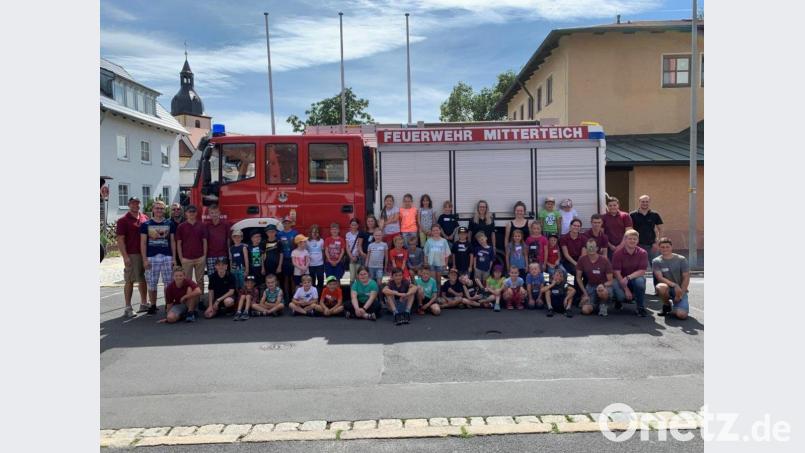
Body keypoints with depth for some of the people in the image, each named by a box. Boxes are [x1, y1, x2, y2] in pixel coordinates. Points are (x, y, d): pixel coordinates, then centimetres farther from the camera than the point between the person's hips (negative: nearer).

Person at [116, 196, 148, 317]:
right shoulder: (123, 220, -5)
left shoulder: (145, 218, 10)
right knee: (129, 281, 0)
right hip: (132, 255, -5)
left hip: (145, 254, 5)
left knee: (143, 279, 13)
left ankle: (143, 304, 24)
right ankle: (128, 308, 5)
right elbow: (120, 240, -9)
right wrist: (125, 256, -17)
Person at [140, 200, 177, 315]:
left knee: (169, 283, 2)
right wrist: (145, 259, -5)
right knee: (152, 284, 4)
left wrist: (174, 258, 2)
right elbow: (143, 243, 2)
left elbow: (173, 241, 9)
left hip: (167, 257, 1)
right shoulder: (146, 225, 4)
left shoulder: (170, 224, 8)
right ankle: (152, 305, 16)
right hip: (151, 257, -1)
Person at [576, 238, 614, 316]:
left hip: (604, 285, -2)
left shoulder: (604, 260, -13)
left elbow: (610, 281, -9)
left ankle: (603, 305, -5)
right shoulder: (582, 260, -8)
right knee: (585, 310, -20)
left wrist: (603, 285, -31)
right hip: (590, 286, 2)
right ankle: (596, 304, 17)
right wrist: (585, 293, -3)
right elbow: (578, 278, 2)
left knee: (602, 292, -41)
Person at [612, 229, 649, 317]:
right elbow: (617, 273, -14)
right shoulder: (617, 253, -11)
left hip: (635, 278, 1)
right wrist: (626, 289, -19)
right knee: (621, 296, -31)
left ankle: (641, 308, -15)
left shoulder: (642, 253, -7)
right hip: (621, 280, -1)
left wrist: (628, 277, -30)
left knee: (640, 280, -35)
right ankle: (619, 300, 12)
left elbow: (642, 271, -13)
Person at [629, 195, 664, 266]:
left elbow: (660, 230, 8)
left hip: (651, 246, 1)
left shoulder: (654, 215, 3)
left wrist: (657, 243, -2)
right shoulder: (632, 215, -1)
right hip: (638, 246, -1)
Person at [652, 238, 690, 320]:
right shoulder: (656, 261, -5)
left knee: (682, 315, -24)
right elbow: (660, 278, -15)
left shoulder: (681, 259, -3)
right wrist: (674, 285, -30)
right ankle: (667, 305, -4)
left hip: (681, 290, -1)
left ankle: (675, 305, 15)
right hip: (667, 288, 1)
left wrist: (681, 293, -12)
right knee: (660, 287, -38)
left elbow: (686, 277, -3)